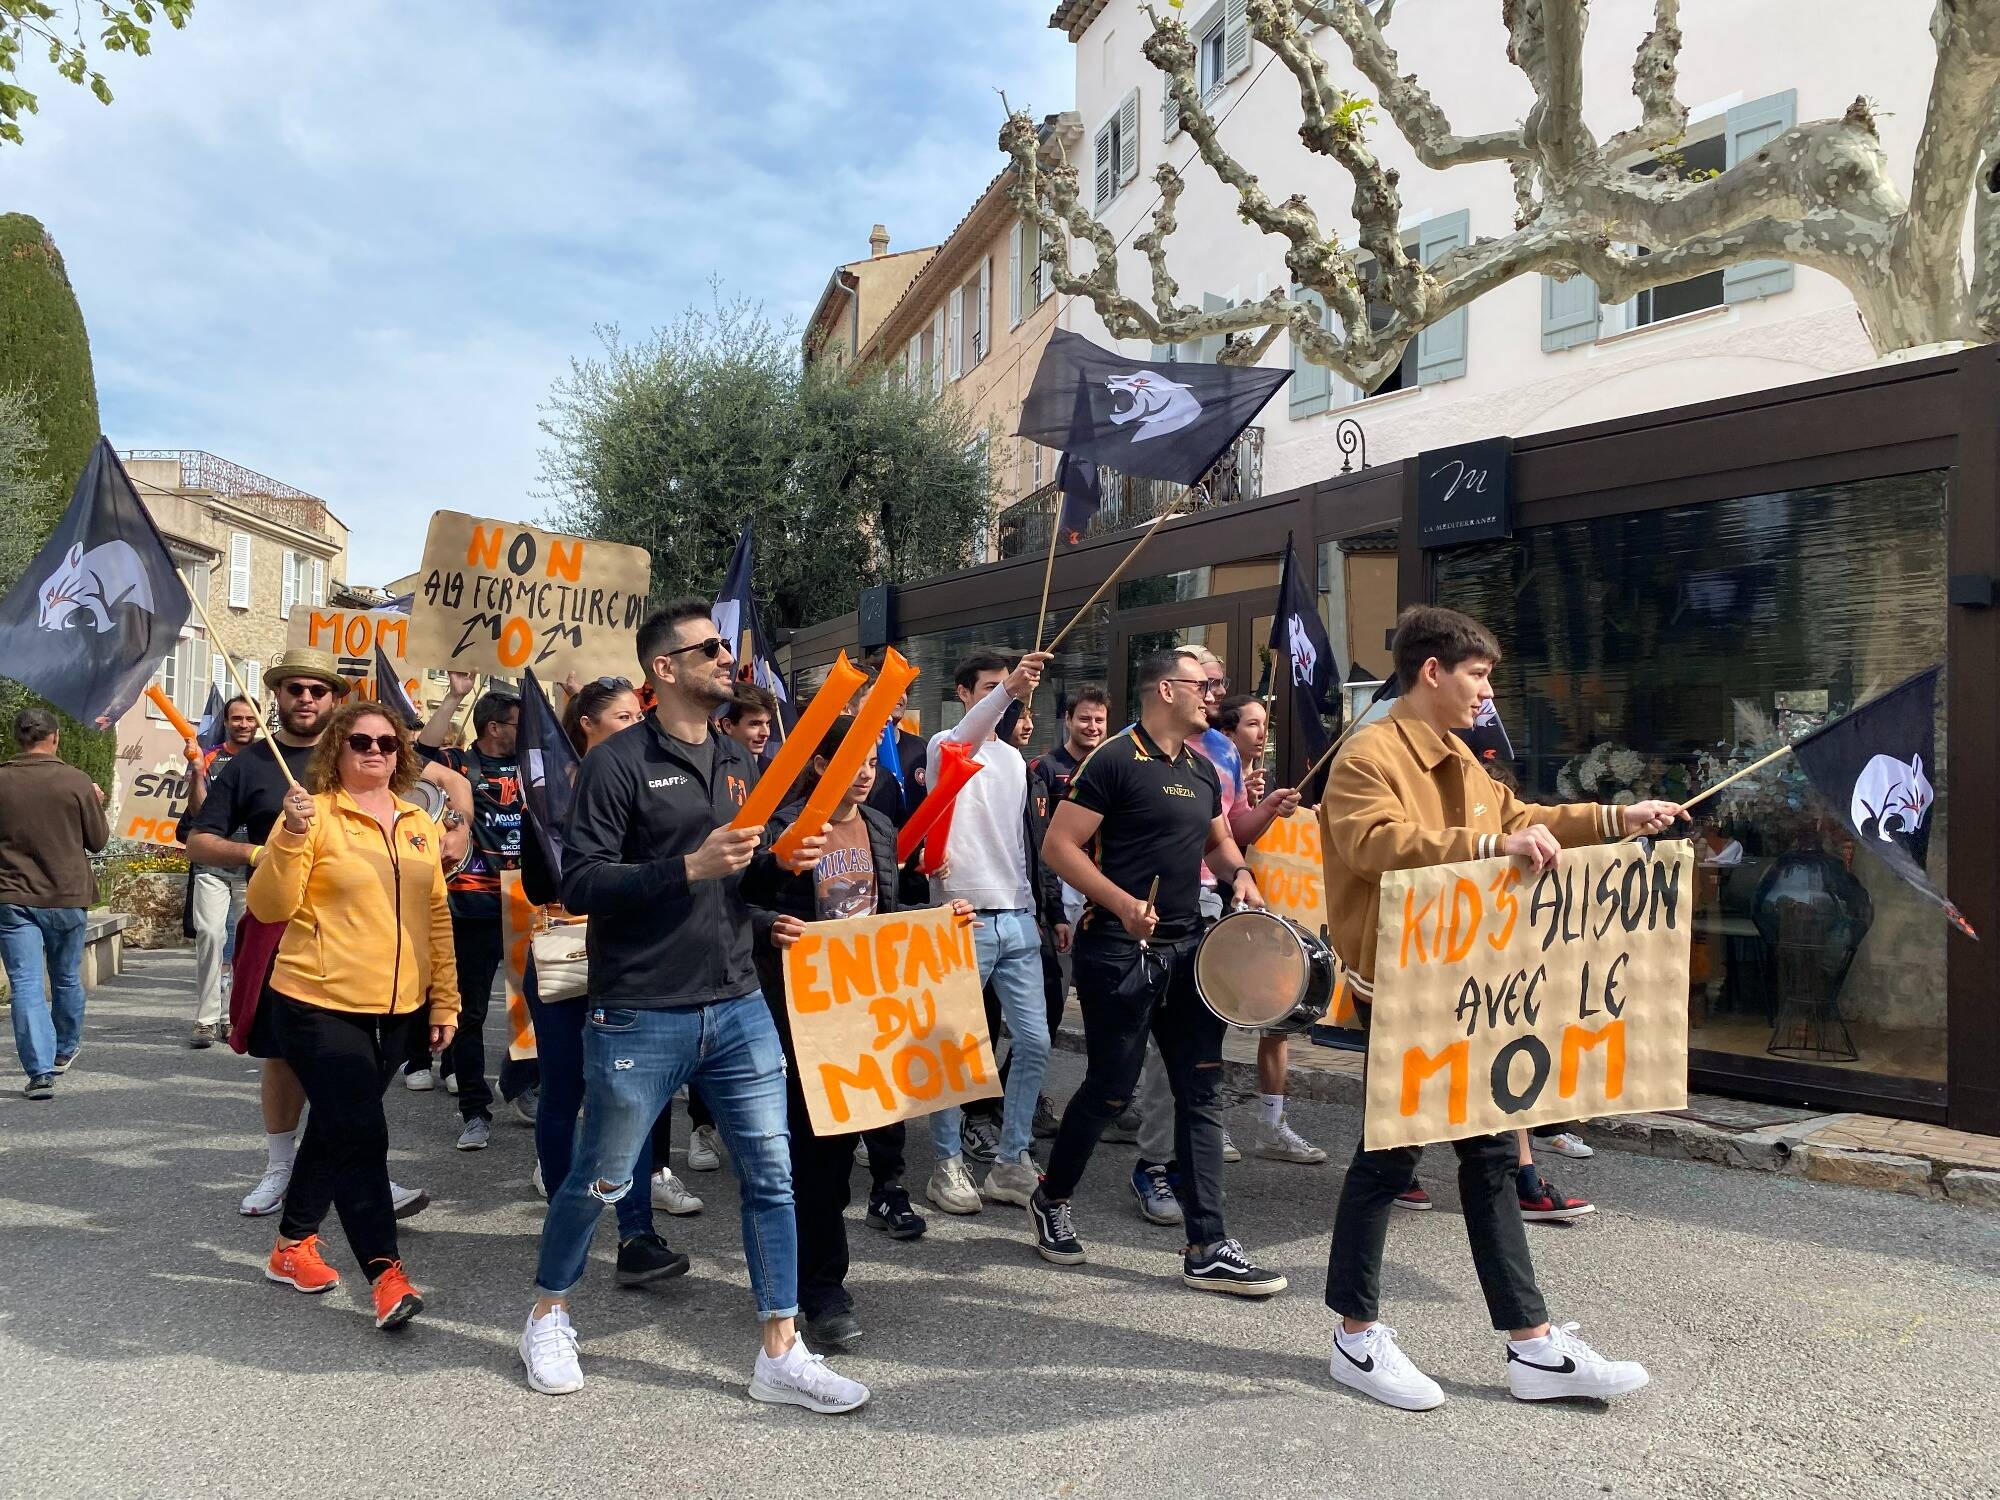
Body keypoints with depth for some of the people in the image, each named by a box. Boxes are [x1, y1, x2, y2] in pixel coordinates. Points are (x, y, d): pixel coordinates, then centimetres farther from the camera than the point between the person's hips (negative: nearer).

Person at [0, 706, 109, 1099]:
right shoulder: (77, 782, -9)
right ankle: (65, 1050, 37)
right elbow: (98, 841, 1)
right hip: (67, 897, 1)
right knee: (67, 978, 18)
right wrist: (95, 804, 17)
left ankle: (40, 1071, -9)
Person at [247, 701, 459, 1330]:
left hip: (397, 1009, 6)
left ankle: (292, 1244, 34)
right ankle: (385, 1273, -6)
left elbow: (437, 915, 13)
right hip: (320, 1004, -5)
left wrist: (444, 1000, 9)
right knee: (361, 1134, -10)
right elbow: (270, 907, -12)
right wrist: (291, 835, -27)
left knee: (337, 1127, 17)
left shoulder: (419, 823, 9)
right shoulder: (314, 814, -7)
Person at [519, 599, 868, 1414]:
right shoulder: (618, 763, -9)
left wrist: (785, 860, 0)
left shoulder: (738, 760, 12)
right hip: (640, 1016, -5)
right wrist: (689, 868, -23)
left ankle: (781, 1354, 16)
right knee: (600, 1180, 11)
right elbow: (580, 883, -15)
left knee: (772, 1174, 4)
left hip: (737, 1005, 6)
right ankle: (548, 1317, 36)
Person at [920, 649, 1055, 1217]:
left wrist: (1040, 903, 15)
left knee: (1034, 1041, 5)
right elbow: (961, 745, -30)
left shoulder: (1015, 758, 17)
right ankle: (948, 1164, 14)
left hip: (1018, 919, 6)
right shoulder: (946, 747, -4)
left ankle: (1012, 1162, 17)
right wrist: (1008, 691, -45)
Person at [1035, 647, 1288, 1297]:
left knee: (1202, 1091, 4)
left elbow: (1218, 840, 28)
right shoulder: (1115, 760, -10)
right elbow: (1058, 846, -14)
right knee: (1110, 1090, 2)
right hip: (1119, 951, -7)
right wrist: (1123, 903, -25)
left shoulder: (1202, 769, 13)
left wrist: (1239, 873, 5)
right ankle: (1050, 1201, 27)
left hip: (1186, 949, 7)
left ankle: (1208, 1249, 9)